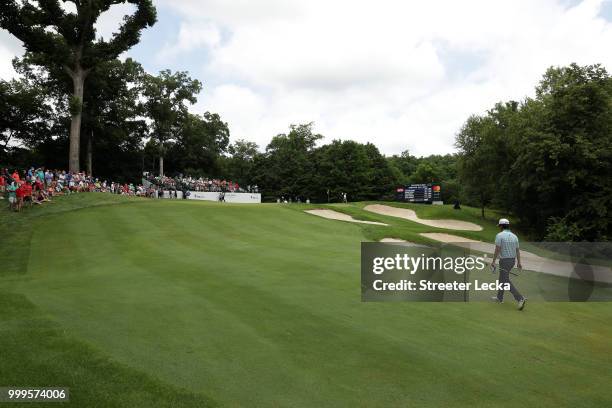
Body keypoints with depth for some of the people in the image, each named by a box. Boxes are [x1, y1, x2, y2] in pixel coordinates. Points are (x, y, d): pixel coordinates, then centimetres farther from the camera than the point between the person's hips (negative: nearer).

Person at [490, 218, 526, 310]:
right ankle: (499, 298, 29)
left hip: (504, 261, -8)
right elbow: (517, 250, 6)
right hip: (512, 260, 8)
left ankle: (520, 298, -18)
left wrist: (493, 261, -13)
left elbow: (497, 250, -19)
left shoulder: (499, 235, -15)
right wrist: (519, 263, 9)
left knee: (506, 282, -6)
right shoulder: (514, 236, 5)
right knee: (502, 278, 20)